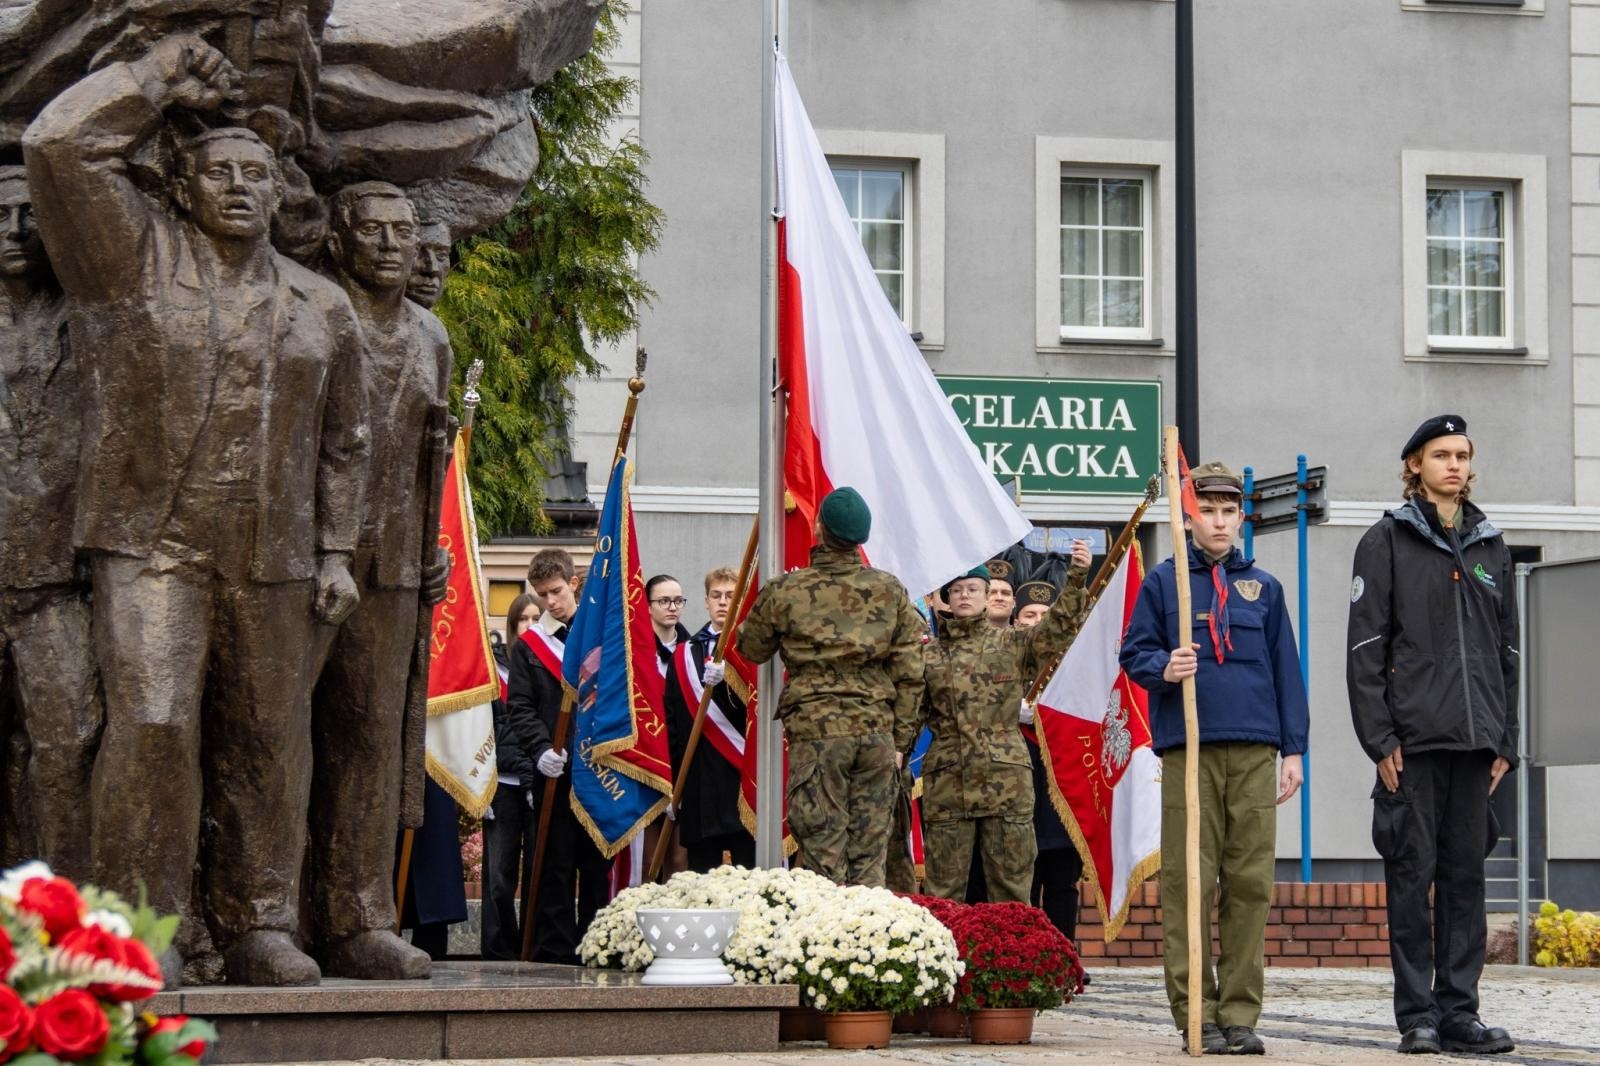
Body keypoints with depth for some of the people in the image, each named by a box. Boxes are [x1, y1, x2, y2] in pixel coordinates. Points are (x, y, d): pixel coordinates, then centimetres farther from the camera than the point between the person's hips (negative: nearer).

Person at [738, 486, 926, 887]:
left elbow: (751, 648, 14)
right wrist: (900, 740, 13)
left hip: (815, 732, -3)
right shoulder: (891, 591, 5)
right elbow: (909, 673, 6)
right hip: (876, 732, 3)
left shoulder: (785, 591, -2)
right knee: (869, 859, 5)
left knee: (823, 852, -2)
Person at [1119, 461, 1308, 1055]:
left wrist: (1293, 749, 9)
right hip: (1188, 748, -2)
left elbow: (1286, 671, 15)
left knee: (1250, 883, 0)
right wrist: (1162, 667, -13)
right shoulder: (1162, 582, 9)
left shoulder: (1263, 588, 16)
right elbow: (1134, 652, 9)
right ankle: (1195, 1013, 0)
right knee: (1188, 883, -4)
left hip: (1255, 750, 2)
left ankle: (1240, 1013, 4)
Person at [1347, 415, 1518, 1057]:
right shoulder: (1387, 542, 2)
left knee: (1466, 874, 4)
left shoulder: (1490, 547, 16)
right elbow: (1365, 648, -3)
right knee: (1412, 874, -3)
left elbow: (1506, 650, 18)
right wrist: (1379, 738, -10)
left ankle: (1459, 1011, 8)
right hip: (1414, 739, -4)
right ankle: (1417, 1016, 1)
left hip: (1474, 739, 4)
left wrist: (1504, 740, 11)